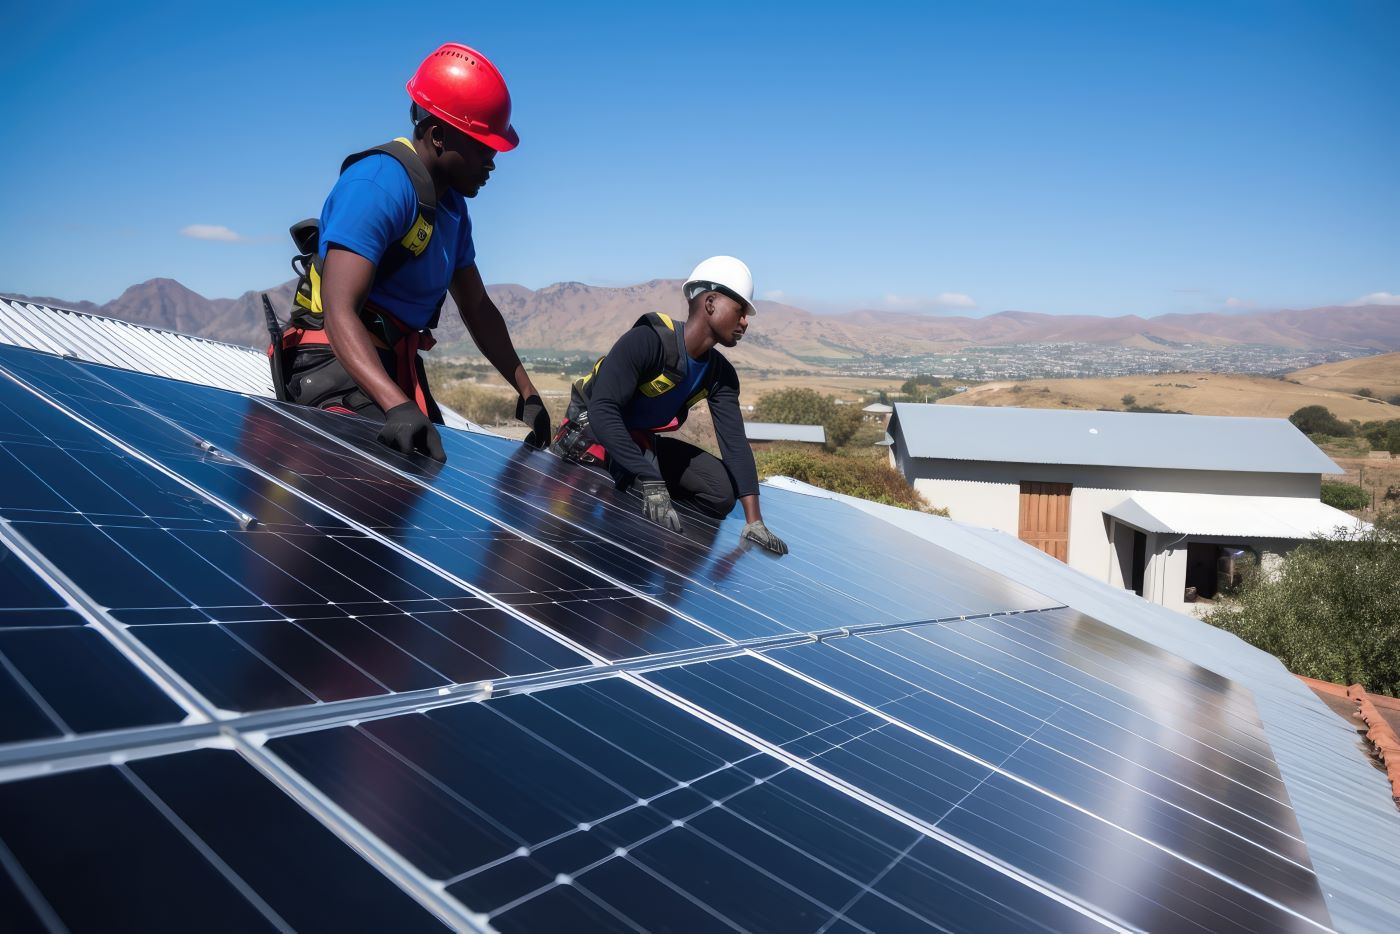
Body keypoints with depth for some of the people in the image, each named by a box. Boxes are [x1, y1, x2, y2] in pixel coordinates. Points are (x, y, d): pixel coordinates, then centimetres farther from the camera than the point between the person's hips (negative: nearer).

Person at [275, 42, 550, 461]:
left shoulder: (451, 204, 12)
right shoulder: (379, 184, -18)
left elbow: (477, 308, 20)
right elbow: (339, 313, -29)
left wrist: (526, 392, 16)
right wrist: (398, 406, -43)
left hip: (395, 370, 10)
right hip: (339, 365, -9)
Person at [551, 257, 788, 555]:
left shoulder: (720, 374, -7)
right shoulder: (647, 340, -30)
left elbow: (735, 442, -12)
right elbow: (603, 412, -38)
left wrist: (754, 520, -22)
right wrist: (652, 482, -47)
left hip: (642, 441, 6)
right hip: (591, 429, -6)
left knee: (721, 493, -7)